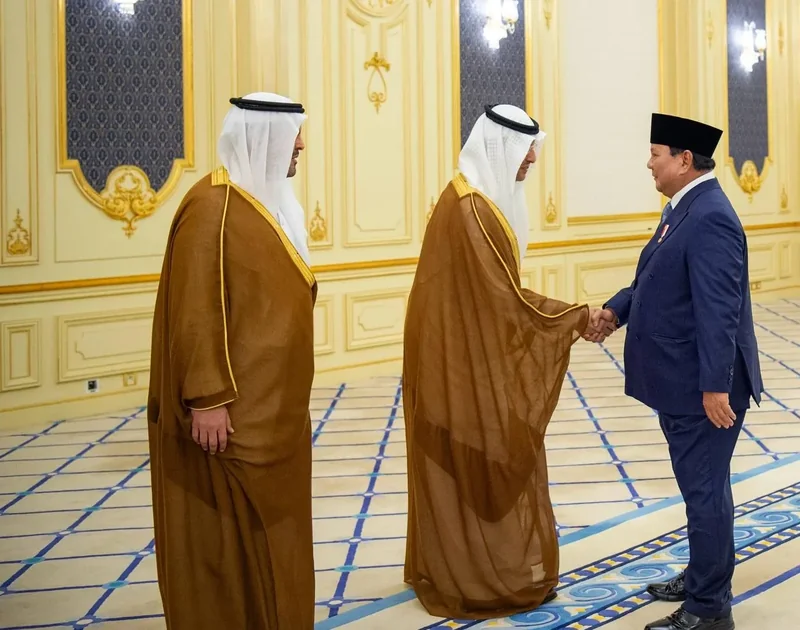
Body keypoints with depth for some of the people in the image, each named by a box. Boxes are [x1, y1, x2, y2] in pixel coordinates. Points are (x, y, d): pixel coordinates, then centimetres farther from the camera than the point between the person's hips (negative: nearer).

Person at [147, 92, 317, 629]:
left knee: (269, 526, 16)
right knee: (231, 533, 1)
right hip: (233, 408, -9)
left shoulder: (270, 199, 12)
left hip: (273, 404, 9)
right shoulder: (214, 207, -17)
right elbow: (195, 314, -21)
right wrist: (207, 399, -24)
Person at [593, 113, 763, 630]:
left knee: (705, 490, -1)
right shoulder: (683, 209, 11)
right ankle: (704, 577, 35)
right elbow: (655, 279, 20)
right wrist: (617, 309, 5)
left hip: (702, 387, -10)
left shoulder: (710, 218, -21)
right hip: (679, 382, 10)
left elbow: (719, 310, -25)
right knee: (701, 486, 21)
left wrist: (715, 387, -27)